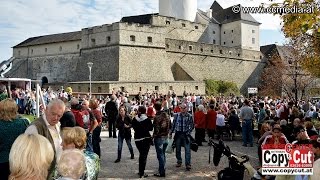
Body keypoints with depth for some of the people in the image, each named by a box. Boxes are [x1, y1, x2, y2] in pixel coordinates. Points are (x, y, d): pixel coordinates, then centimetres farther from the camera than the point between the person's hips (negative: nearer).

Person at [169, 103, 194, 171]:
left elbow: (192, 125, 1)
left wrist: (188, 132, -11)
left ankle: (188, 164, 0)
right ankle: (179, 162, 28)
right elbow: (173, 124, 8)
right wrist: (171, 133, 7)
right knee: (178, 149, 11)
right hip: (178, 134, 3)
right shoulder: (177, 115, 4)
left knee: (187, 149, -6)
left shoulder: (189, 116, -2)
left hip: (186, 134, -2)